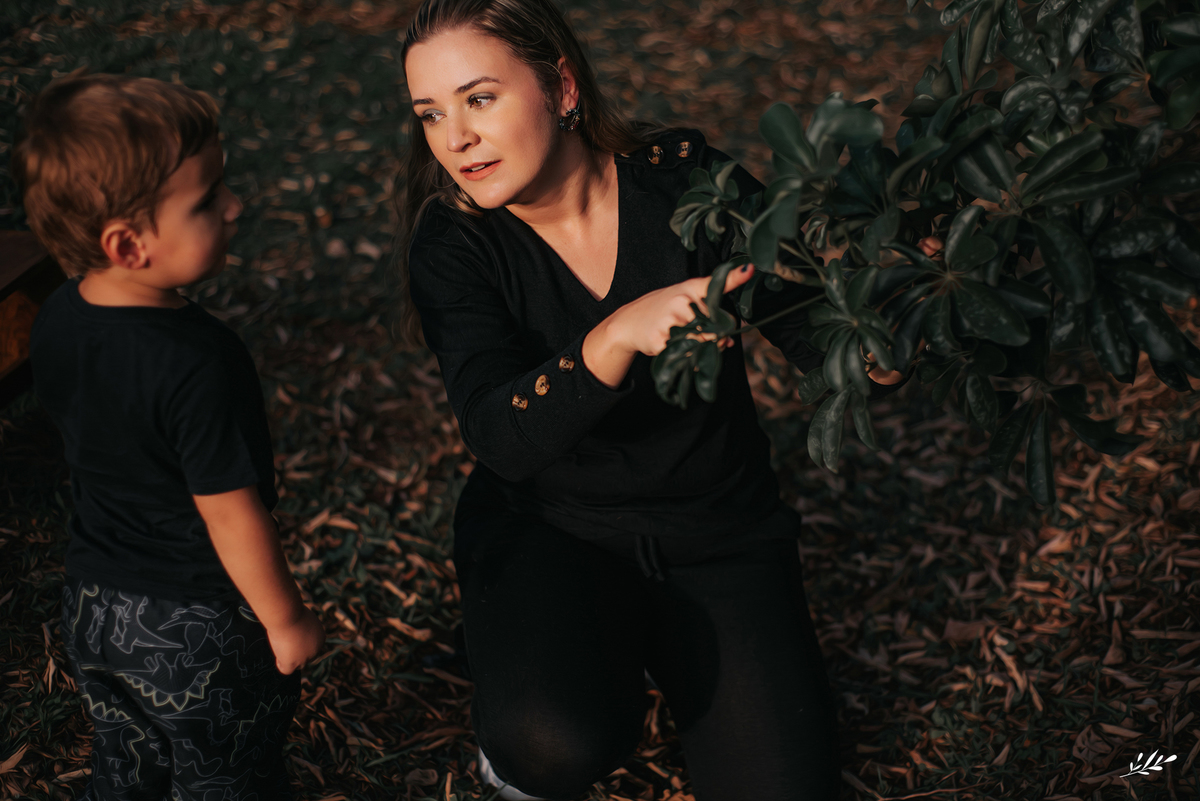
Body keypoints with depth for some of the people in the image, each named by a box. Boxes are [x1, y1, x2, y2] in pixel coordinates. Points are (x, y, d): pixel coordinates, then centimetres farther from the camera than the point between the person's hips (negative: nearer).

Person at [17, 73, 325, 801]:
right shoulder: (197, 362, -33)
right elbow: (230, 513, -26)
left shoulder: (58, 321, -8)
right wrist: (286, 621, -11)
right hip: (198, 632, -6)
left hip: (94, 603, 7)